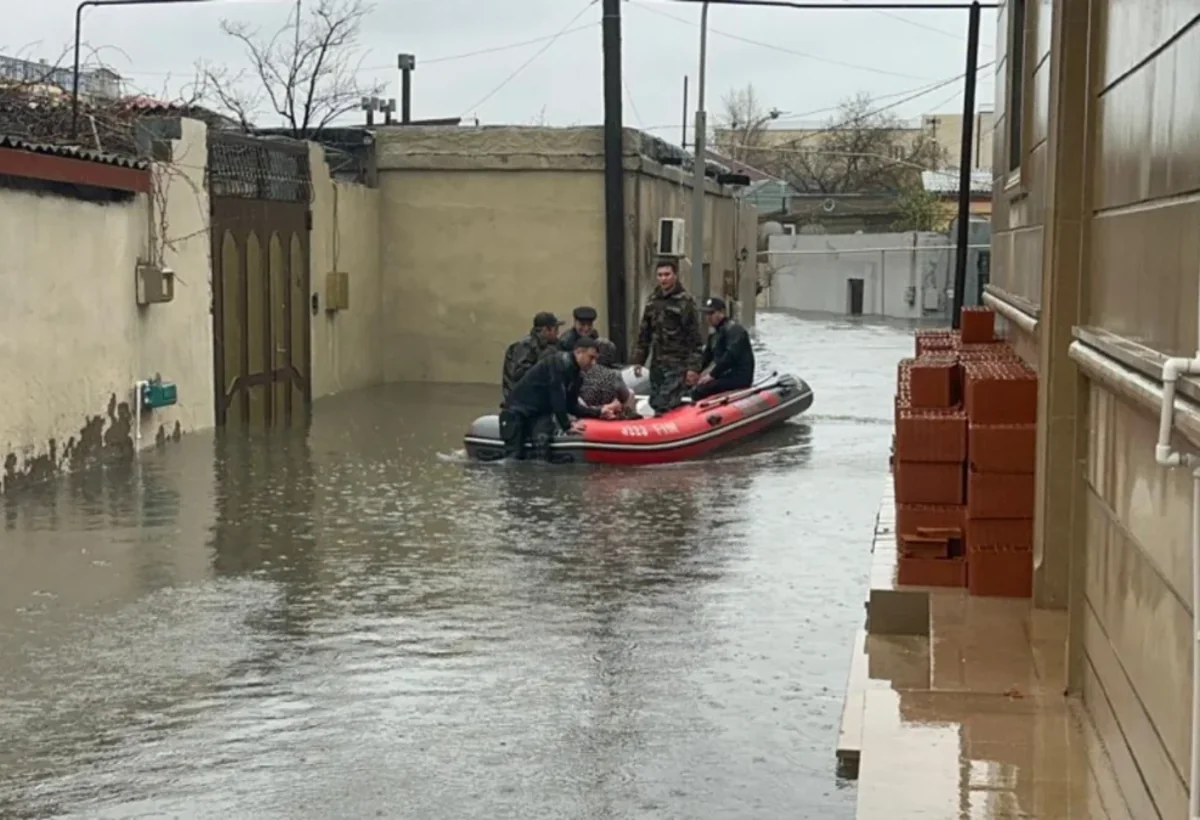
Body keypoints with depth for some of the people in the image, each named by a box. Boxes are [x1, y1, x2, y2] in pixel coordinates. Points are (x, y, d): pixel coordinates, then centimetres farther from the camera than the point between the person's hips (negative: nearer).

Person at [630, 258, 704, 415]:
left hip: (677, 365, -7)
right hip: (657, 364, 7)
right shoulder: (652, 300, 12)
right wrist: (638, 360, 13)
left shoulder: (685, 301, -7)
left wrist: (694, 367, -14)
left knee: (665, 407, -15)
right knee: (655, 404, 8)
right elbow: (644, 334, 19)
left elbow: (695, 338, -9)